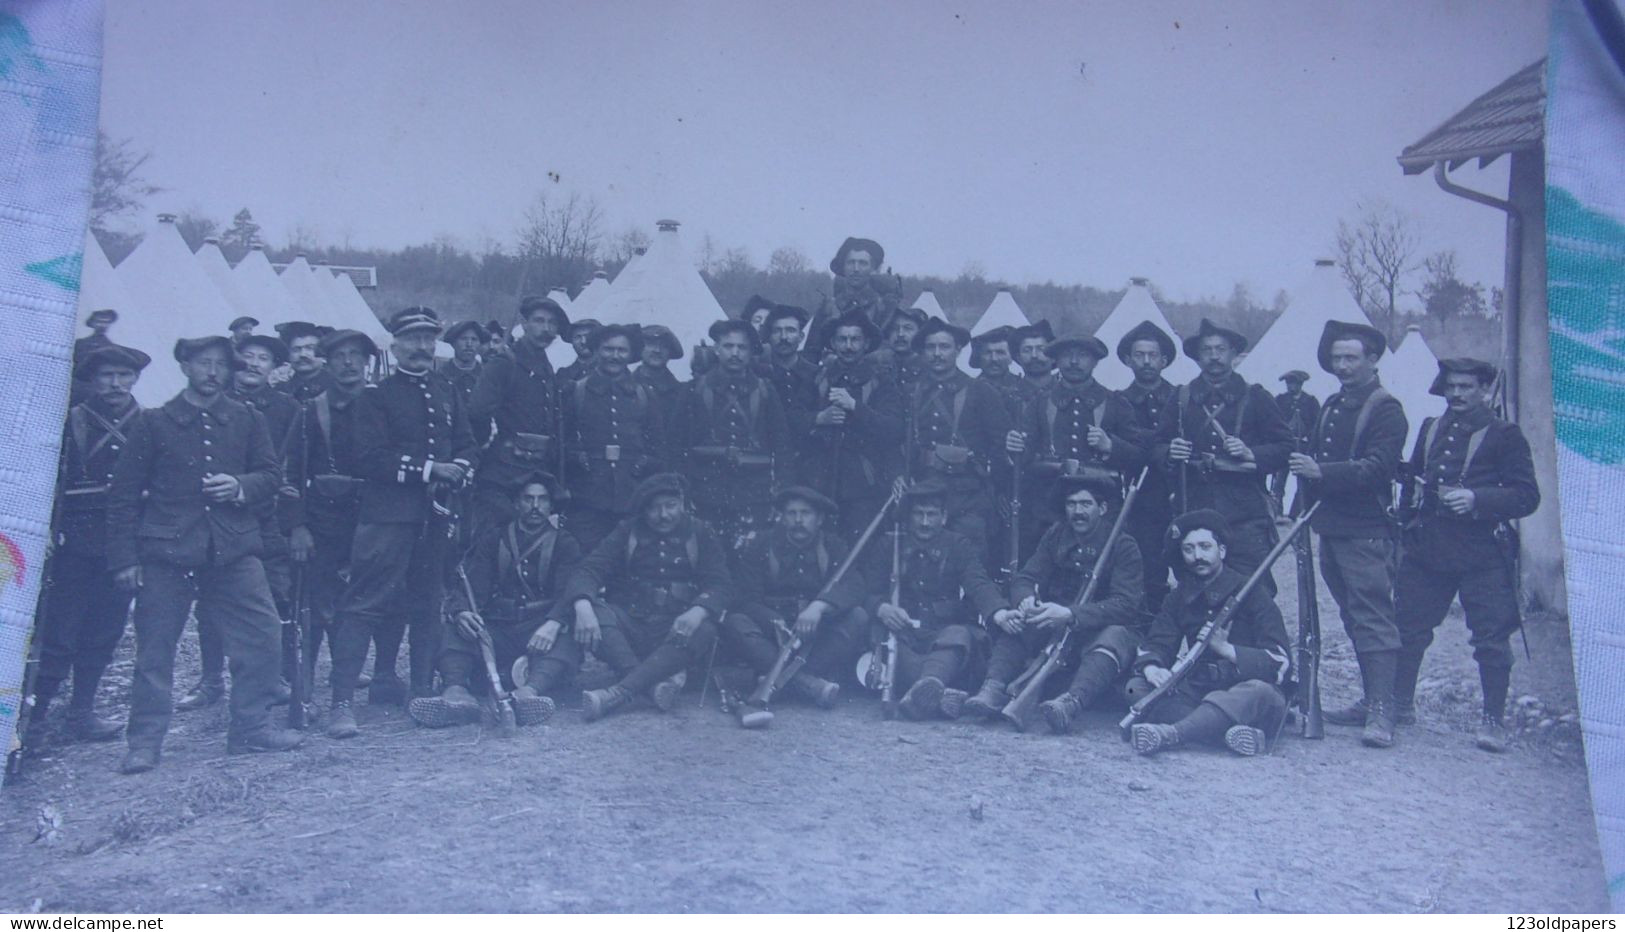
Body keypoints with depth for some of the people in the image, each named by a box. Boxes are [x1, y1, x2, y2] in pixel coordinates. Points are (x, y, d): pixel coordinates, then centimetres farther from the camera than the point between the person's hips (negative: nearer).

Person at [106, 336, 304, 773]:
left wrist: (240, 487, -10)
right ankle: (145, 743, 13)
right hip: (166, 550, -2)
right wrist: (124, 557, -1)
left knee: (262, 632, -4)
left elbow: (271, 475, 13)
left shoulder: (247, 420, 12)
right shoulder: (153, 422, 5)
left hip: (234, 549, 2)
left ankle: (251, 727, 11)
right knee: (154, 648, 1)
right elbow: (124, 494, 5)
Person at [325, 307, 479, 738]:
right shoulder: (375, 396, -1)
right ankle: (342, 701, -10)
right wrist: (427, 470, -15)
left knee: (425, 604, 12)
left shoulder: (447, 394, 17)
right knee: (367, 602, -10)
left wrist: (457, 469, -6)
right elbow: (371, 457, -11)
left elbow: (468, 447, 16)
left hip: (435, 516, 6)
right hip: (387, 515, -6)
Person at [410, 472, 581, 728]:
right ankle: (456, 692, -49)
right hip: (496, 628, 2)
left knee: (566, 640, -34)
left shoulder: (564, 544, 11)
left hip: (541, 632, -2)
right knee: (454, 631, -25)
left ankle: (530, 691, -58)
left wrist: (553, 624, -28)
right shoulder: (493, 540, 18)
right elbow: (472, 584, 4)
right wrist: (461, 612, -21)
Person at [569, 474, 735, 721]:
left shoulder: (700, 536, 9)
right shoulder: (627, 532, 9)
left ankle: (619, 692, -44)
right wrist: (583, 606, -27)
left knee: (704, 631, -34)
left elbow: (721, 585, -2)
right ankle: (655, 683, -42)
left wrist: (697, 612, -26)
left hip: (677, 629, -1)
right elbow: (588, 569, -3)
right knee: (594, 611, -28)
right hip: (630, 624, 1)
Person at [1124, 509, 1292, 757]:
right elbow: (1155, 644, 2)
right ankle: (1227, 732, -39)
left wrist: (1225, 648, -22)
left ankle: (1171, 733, -55)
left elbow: (1281, 662, -9)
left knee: (1260, 692, -37)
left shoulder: (1251, 595, -1)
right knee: (1137, 687, -19)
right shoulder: (1179, 597, 13)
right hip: (1195, 690, 4)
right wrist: (1151, 667, -22)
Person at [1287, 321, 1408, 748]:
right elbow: (1313, 456, 24)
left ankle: (1382, 713, -13)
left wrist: (1321, 471, -27)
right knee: (1353, 617, 12)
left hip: (1366, 533, -8)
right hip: (1330, 528, 9)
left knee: (1373, 618, -11)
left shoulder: (1386, 410, -7)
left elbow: (1377, 468, -19)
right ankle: (1370, 701, 19)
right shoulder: (1332, 405, 18)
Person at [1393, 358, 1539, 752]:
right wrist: (1407, 523, 14)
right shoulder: (1430, 429, 15)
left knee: (1492, 636, -4)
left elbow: (1527, 496, -6)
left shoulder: (1505, 435, 0)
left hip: (1483, 554, -4)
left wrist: (1476, 499, -20)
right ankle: (1400, 703, 24)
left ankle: (1493, 720, 7)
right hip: (1426, 549, 5)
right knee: (1408, 627, 8)